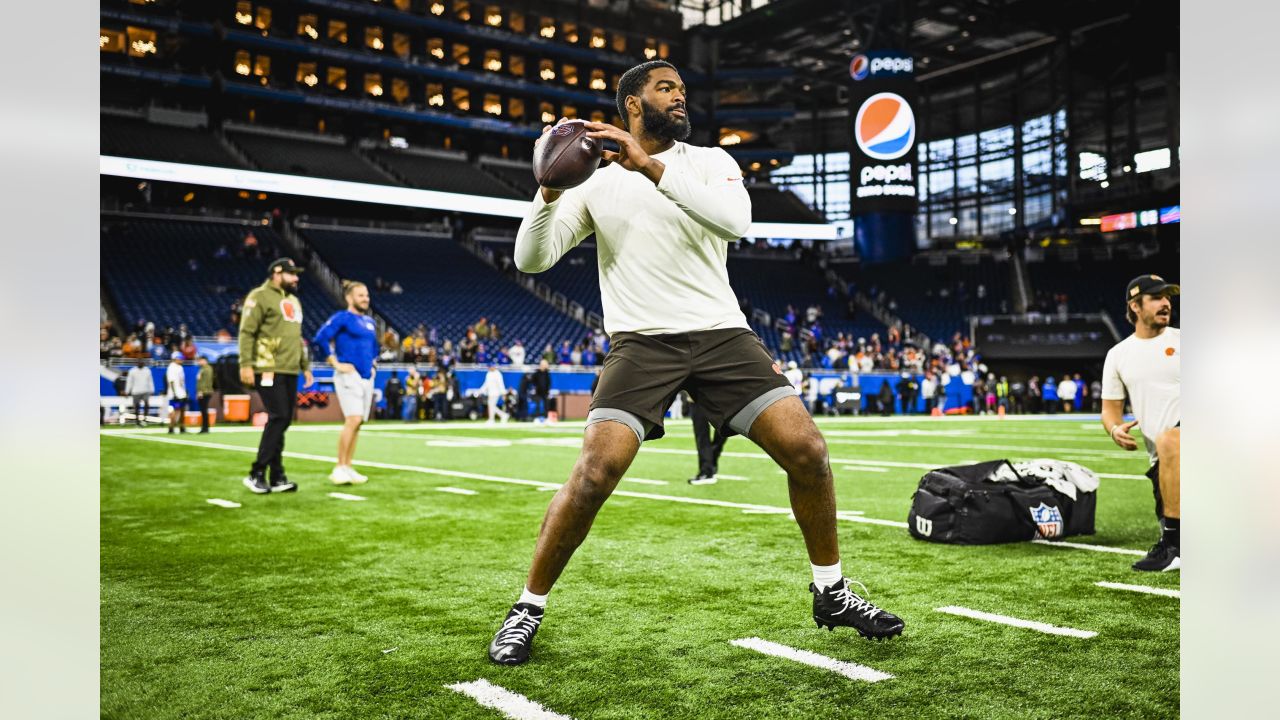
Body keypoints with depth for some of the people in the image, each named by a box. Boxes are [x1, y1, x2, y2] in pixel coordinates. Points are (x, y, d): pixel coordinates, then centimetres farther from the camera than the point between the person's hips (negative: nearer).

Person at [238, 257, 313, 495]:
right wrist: (246, 364, -19)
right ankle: (256, 473, -3)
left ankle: (276, 477, 12)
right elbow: (247, 332, -11)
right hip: (270, 370, -8)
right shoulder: (260, 296, -5)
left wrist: (305, 366, 25)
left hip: (290, 371, 8)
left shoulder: (293, 300, 22)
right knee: (278, 418, -12)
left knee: (283, 421, 7)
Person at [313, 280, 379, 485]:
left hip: (366, 377, 8)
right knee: (353, 419, -18)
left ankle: (347, 468, 13)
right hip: (348, 375, -8)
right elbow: (320, 338, -15)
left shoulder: (370, 322, 18)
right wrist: (335, 363, -14)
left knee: (357, 423, 7)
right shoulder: (342, 317, -4)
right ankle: (339, 468, -12)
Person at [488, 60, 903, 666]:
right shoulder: (598, 180, 8)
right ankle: (528, 609, 1)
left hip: (721, 334, 2)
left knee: (807, 450, -10)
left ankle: (832, 593, 13)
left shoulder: (710, 162, 8)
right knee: (595, 473, -20)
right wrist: (549, 191, -16)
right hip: (641, 343, -1)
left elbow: (736, 220, -15)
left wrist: (654, 167, -22)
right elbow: (531, 259, 2)